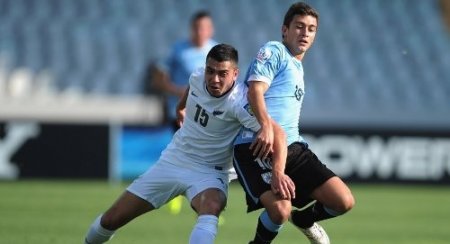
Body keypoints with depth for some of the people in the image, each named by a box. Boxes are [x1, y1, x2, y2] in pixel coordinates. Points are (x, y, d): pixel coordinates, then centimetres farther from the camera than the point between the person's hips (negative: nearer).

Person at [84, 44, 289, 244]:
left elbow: (277, 133, -36)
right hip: (173, 160, 5)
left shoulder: (239, 102, -27)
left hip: (208, 172, -5)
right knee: (111, 220, 5)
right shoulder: (197, 78, -10)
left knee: (211, 207, -42)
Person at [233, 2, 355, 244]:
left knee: (344, 201, -4)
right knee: (280, 209, -29)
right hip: (256, 146, -8)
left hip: (293, 147, 8)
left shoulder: (298, 67, 26)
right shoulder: (273, 51, 0)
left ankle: (304, 219, 27)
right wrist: (266, 125, -31)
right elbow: (255, 90, -16)